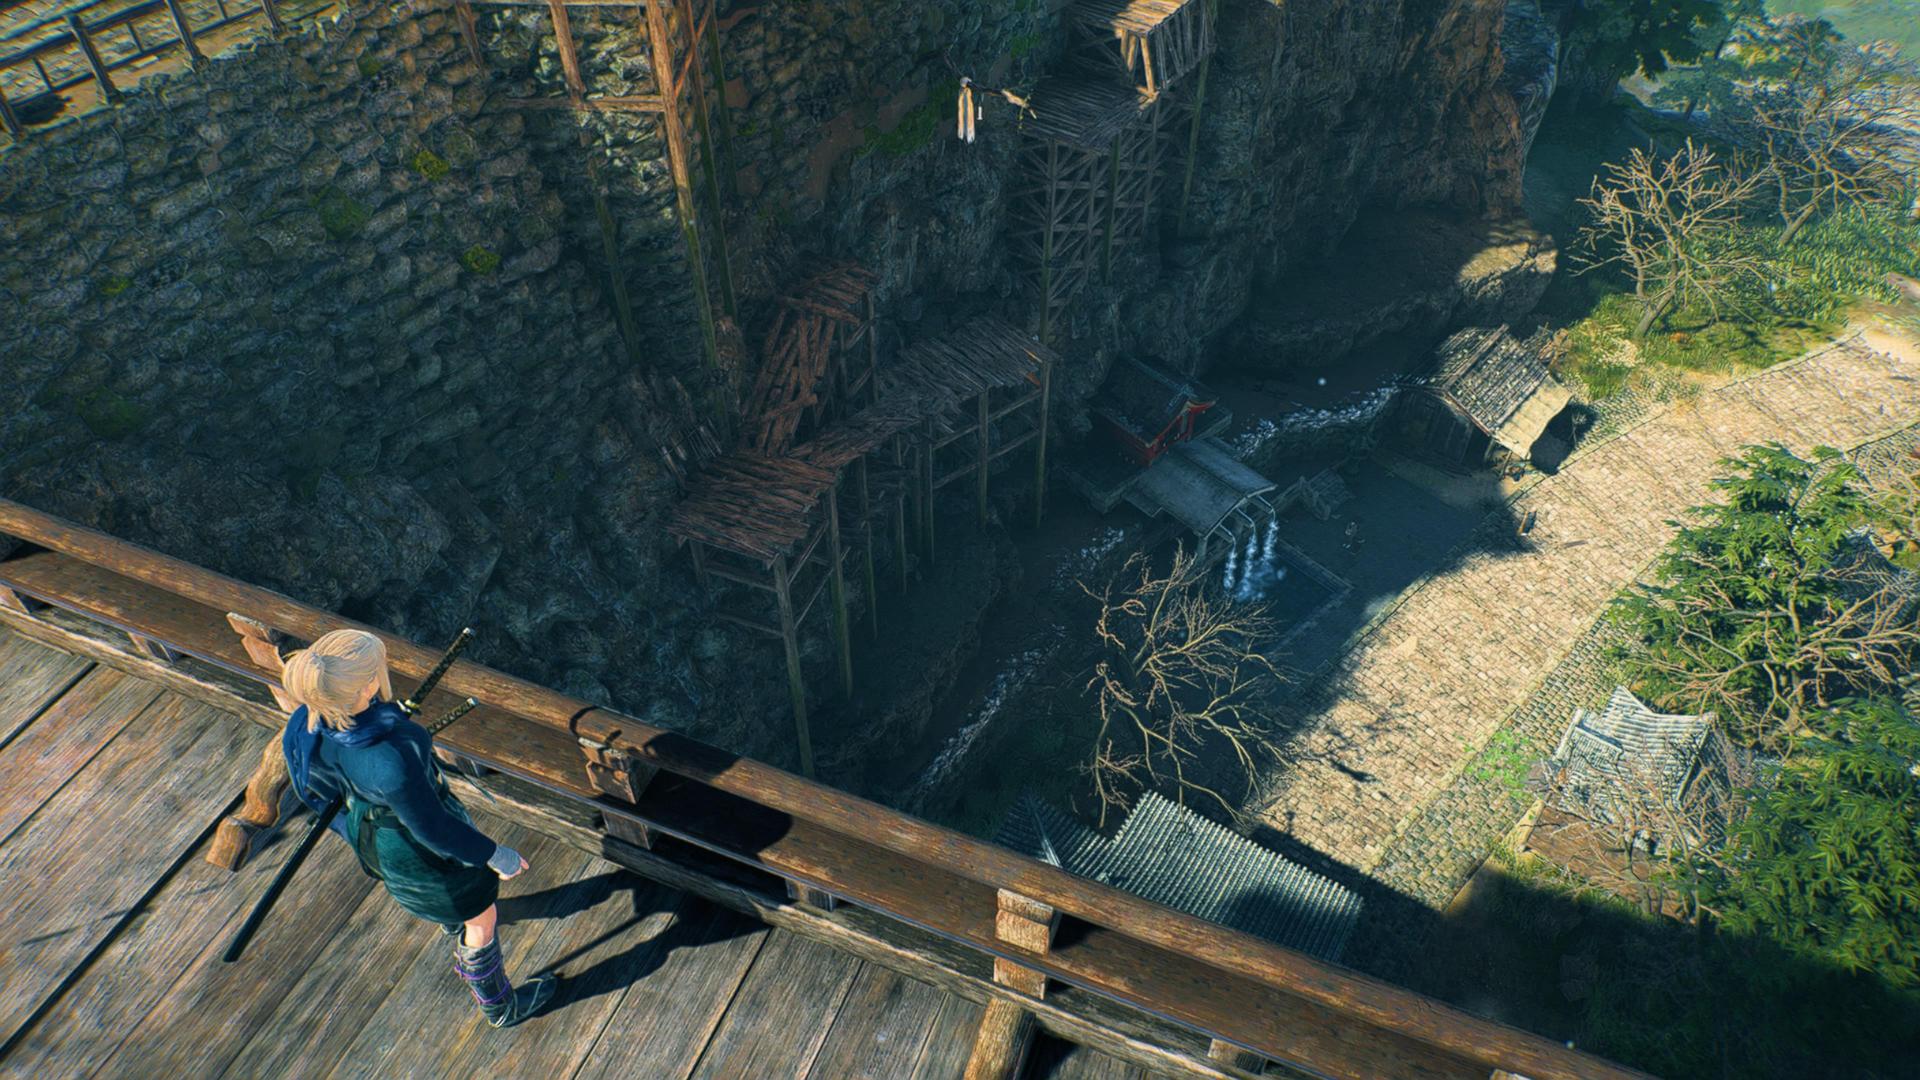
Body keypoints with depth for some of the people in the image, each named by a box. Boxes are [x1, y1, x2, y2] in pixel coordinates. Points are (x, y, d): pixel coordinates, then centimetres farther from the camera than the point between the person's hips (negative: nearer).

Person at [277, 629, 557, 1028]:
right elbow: (433, 828, -30)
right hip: (416, 847, -7)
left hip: (369, 828, 7)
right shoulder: (392, 762, -46)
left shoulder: (309, 721, -25)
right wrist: (496, 856, -13)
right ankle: (501, 1006, 48)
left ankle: (451, 923, 75)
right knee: (481, 918, 22)